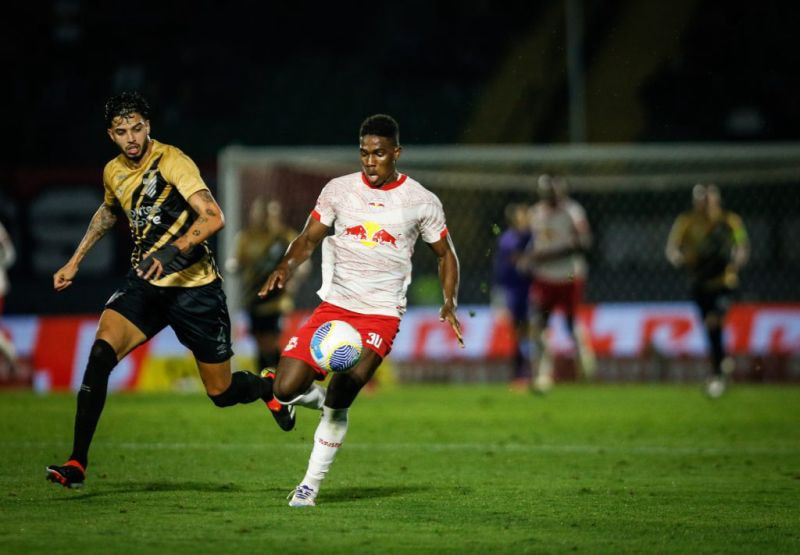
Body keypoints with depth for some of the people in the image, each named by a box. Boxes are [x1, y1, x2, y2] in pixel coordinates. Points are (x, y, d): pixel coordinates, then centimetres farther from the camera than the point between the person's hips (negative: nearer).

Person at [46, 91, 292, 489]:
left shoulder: (171, 161, -16)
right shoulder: (113, 172, 5)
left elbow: (213, 218, -28)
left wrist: (171, 252, -40)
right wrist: (74, 262, 27)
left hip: (194, 284, -5)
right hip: (144, 284, 5)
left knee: (221, 392, 4)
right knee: (101, 351, -22)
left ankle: (269, 386, 41)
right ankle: (77, 464, -20)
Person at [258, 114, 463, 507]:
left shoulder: (422, 202, 1)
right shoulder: (338, 190, 5)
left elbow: (445, 254, 13)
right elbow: (308, 239, 10)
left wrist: (450, 303, -2)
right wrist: (286, 267, -12)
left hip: (381, 315, -3)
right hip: (334, 307, 3)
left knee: (338, 398, -19)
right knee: (285, 389, -10)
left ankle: (311, 485, -3)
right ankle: (330, 401, 25)